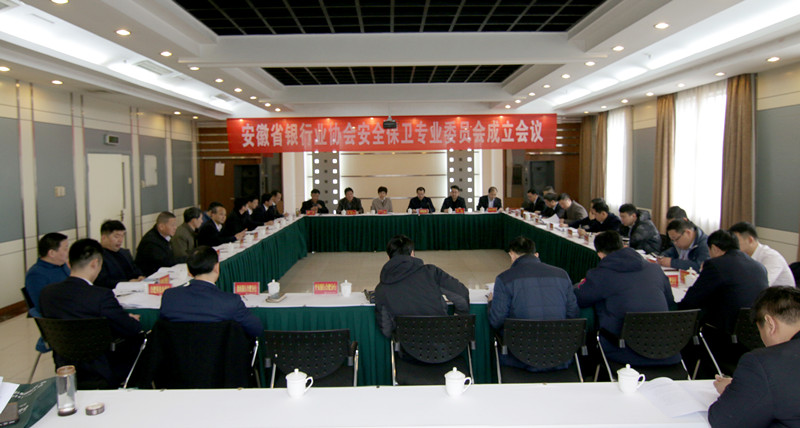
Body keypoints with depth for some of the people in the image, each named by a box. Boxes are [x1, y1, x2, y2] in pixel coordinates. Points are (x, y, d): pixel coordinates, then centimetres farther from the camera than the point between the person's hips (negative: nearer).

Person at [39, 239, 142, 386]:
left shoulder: (47, 292, -5)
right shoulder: (101, 295, -26)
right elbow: (134, 330, -17)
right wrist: (134, 320, 8)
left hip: (63, 368, 7)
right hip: (100, 373, -7)